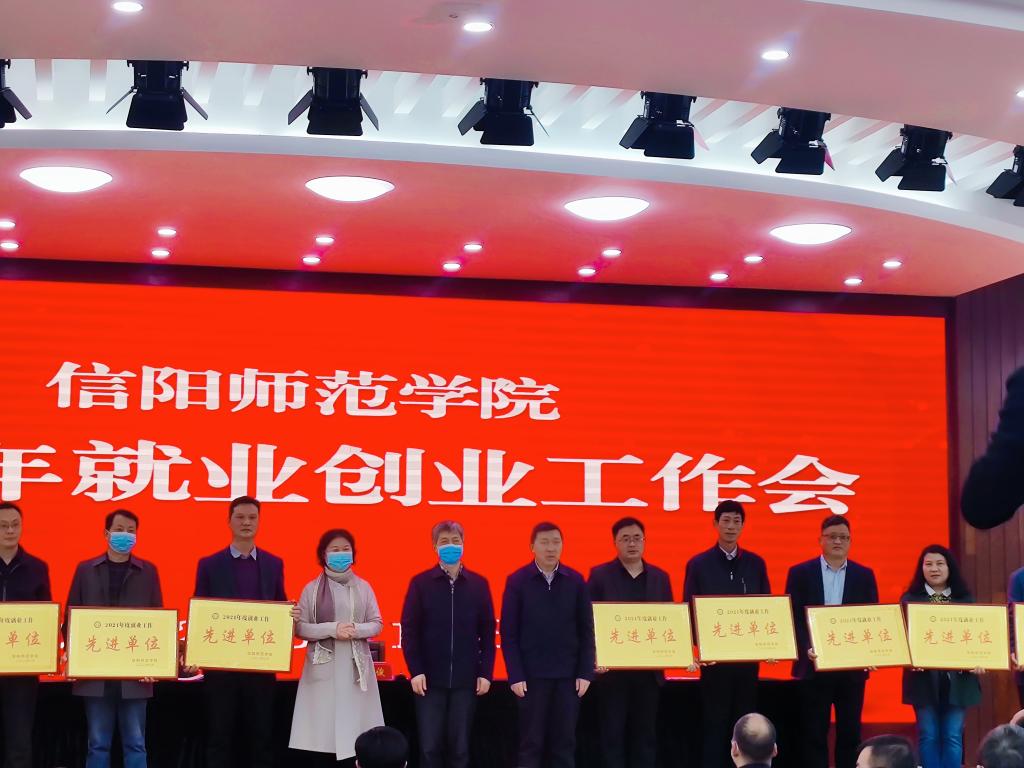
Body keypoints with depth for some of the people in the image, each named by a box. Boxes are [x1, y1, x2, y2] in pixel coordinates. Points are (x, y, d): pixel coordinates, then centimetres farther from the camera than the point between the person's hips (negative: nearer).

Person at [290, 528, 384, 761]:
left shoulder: (363, 587, 8)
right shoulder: (312, 589, 2)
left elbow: (377, 624, 8)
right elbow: (300, 628, -2)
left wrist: (356, 630, -11)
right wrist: (332, 629, -14)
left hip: (355, 665, 2)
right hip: (323, 666, -2)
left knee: (354, 724, -4)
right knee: (322, 733, -5)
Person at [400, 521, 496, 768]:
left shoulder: (479, 584, 6)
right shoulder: (421, 583, 1)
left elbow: (487, 633, 6)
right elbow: (409, 630, -1)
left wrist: (486, 673, 0)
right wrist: (415, 671, -9)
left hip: (465, 679, 1)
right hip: (430, 679, -1)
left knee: (460, 747, 6)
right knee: (430, 747, 1)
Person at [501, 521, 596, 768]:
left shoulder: (575, 581, 3)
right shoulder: (517, 581, -2)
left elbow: (586, 631, 5)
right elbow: (509, 633, -2)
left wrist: (586, 672, -2)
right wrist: (515, 675, -8)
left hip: (568, 675, 2)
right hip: (532, 674, -2)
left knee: (564, 742, 5)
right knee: (531, 743, 3)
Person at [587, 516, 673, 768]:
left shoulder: (660, 577, 10)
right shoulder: (600, 575, -1)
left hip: (649, 670, 3)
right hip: (613, 669, -3)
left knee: (645, 734, 8)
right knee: (613, 733, 2)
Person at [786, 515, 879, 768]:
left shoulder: (864, 575, 8)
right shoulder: (800, 573, 2)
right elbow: (792, 618, -1)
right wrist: (805, 648, -16)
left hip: (852, 666, 2)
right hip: (814, 665, -2)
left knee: (850, 733, 6)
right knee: (814, 733, 3)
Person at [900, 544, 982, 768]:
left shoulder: (965, 600, 8)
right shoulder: (910, 599, 3)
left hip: (957, 677, 1)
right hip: (924, 676, -1)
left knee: (953, 736, 1)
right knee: (928, 735, 1)